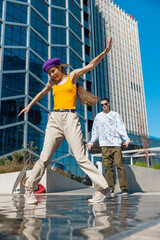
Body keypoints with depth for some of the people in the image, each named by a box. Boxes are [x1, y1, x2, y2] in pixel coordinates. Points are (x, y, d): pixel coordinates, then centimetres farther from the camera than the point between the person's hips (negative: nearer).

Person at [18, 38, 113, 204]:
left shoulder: (72, 76, 11)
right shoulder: (52, 83, 22)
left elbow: (91, 65, 3)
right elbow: (41, 93, 39)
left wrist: (105, 51, -8)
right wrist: (29, 106, 50)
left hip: (70, 119, -4)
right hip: (54, 120, 4)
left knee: (81, 157, -10)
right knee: (44, 158, -2)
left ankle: (103, 188, -2)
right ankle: (29, 190, 9)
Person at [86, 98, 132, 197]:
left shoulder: (115, 115, 13)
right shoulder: (98, 116, 19)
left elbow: (121, 128, 3)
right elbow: (95, 131, 21)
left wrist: (126, 139, -11)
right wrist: (91, 142, 12)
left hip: (116, 143, -1)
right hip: (104, 145, 2)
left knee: (119, 165, -9)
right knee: (107, 166, -4)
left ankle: (124, 188, -2)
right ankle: (111, 189, -1)